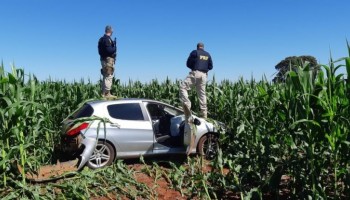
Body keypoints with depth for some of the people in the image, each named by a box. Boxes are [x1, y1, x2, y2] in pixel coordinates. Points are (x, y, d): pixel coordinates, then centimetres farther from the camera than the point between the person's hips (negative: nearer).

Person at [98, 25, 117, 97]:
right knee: (109, 77, -9)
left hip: (104, 59, 10)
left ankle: (104, 93, 20)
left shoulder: (102, 39, 17)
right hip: (108, 59, -10)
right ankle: (107, 93, -10)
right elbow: (109, 50, -23)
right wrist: (114, 47, -6)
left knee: (106, 77, 15)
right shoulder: (107, 39, -14)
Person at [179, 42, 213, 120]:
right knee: (202, 94, 8)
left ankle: (186, 104, -23)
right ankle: (204, 113, 9)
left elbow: (188, 64, 2)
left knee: (183, 86, -2)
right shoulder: (208, 55, 16)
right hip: (204, 75, 5)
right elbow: (210, 67, 16)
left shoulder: (194, 52, 3)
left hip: (195, 73, -5)